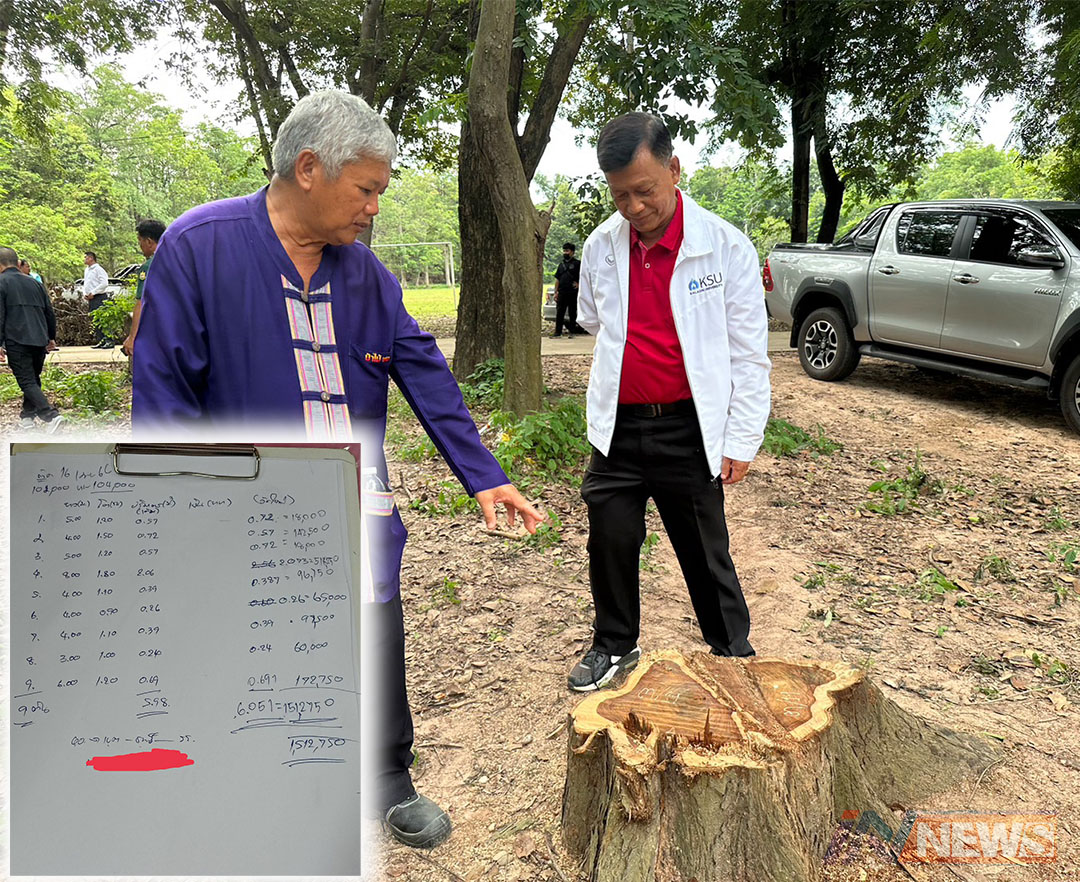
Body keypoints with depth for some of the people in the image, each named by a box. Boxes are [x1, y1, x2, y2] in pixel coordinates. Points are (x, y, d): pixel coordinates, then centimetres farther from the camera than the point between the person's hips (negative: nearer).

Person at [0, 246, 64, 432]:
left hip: (17, 341, -6)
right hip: (39, 340, 6)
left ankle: (51, 416, -20)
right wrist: (52, 337, 25)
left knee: (27, 382, -6)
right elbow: (50, 312, 17)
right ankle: (27, 416, 25)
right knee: (33, 379, 18)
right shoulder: (34, 283, 15)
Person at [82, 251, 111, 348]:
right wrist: (84, 294, 9)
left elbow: (104, 284, -17)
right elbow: (85, 284, 28)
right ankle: (100, 341, 13)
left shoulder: (98, 269, -8)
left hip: (99, 298, -9)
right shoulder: (86, 270, 19)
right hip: (91, 299, 9)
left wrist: (93, 293, -16)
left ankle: (109, 341, -12)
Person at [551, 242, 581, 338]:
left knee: (572, 313, 2)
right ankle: (557, 332, 5)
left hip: (573, 293, -4)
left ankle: (571, 332, 8)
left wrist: (578, 283, -10)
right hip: (562, 293, 4)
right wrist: (556, 292, 11)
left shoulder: (577, 263, 0)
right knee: (559, 313, 2)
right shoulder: (562, 264, 16)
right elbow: (557, 279, 16)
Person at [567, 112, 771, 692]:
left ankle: (735, 655, 30)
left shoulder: (725, 246, -8)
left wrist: (742, 440, -6)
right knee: (611, 540, 10)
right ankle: (614, 646, 32)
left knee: (705, 551, 9)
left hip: (689, 430, -3)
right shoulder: (601, 247, 2)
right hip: (618, 427, 3)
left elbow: (748, 352, -5)